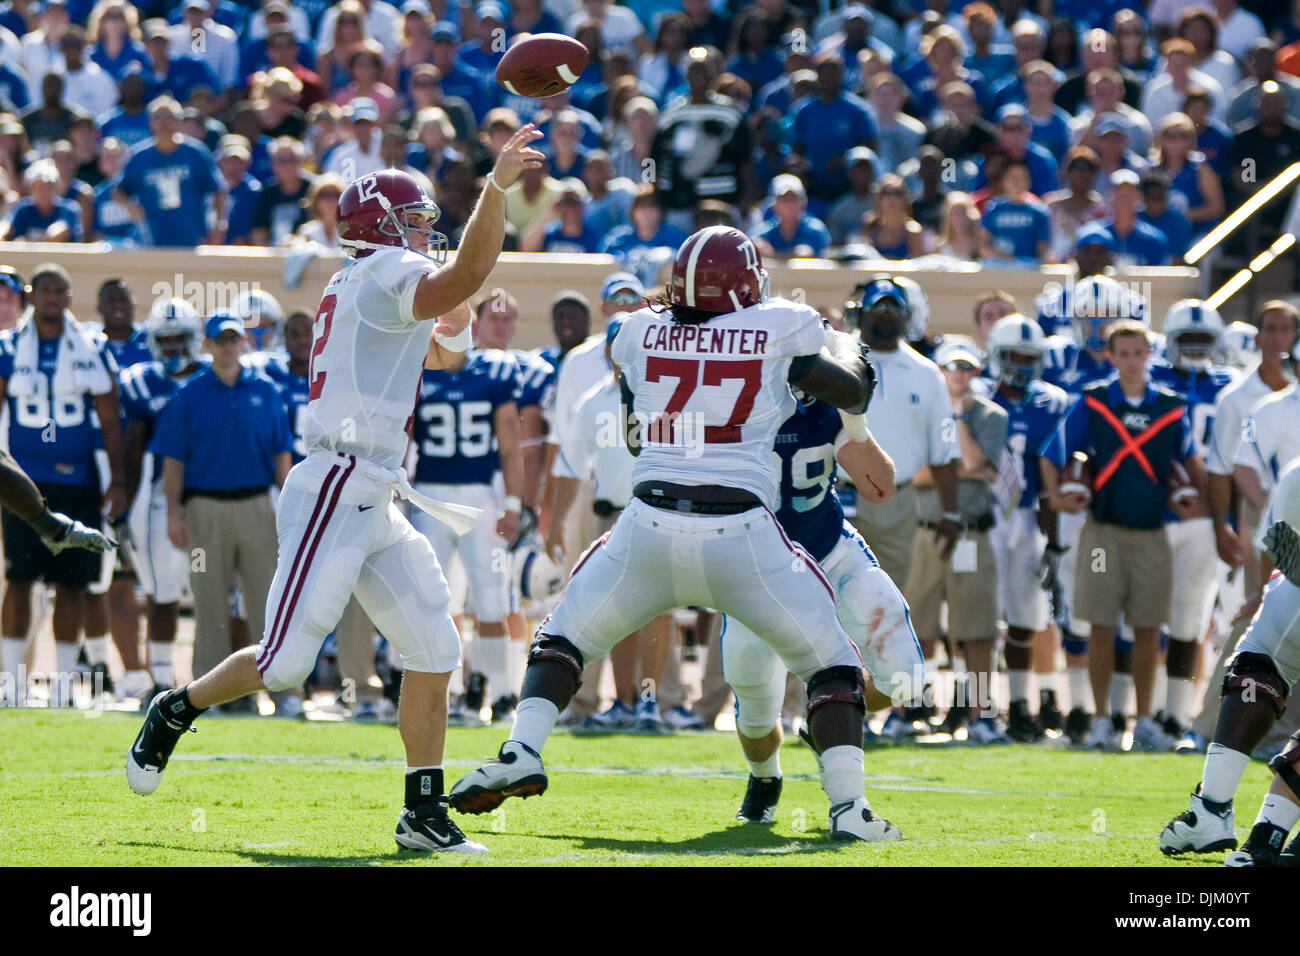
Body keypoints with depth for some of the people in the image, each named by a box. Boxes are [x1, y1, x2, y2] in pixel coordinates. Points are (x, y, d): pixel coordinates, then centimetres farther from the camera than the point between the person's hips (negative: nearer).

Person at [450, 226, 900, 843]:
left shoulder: (641, 333, 10)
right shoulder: (783, 329, 2)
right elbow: (855, 393, 13)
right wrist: (842, 342, 32)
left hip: (649, 527, 2)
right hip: (742, 535, -2)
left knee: (563, 639, 21)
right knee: (829, 664, 13)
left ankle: (522, 751, -1)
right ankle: (847, 805, -2)